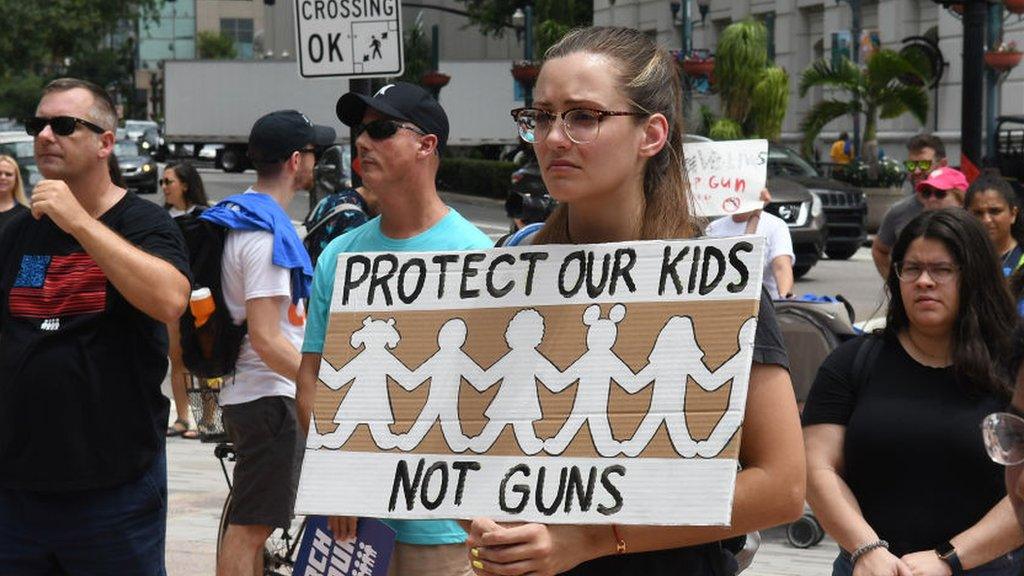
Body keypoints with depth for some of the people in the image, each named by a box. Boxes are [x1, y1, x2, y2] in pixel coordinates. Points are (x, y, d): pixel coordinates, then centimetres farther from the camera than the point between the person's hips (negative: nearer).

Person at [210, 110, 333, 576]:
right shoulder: (267, 231, -20)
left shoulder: (238, 215, 12)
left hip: (245, 391, 11)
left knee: (251, 525, 19)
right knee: (250, 526, -6)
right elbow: (266, 339, -24)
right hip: (271, 395, -11)